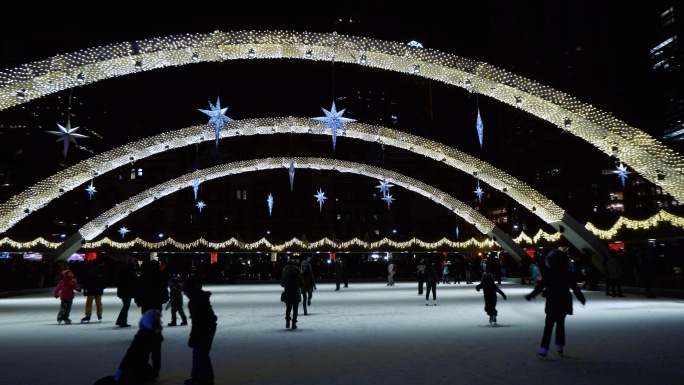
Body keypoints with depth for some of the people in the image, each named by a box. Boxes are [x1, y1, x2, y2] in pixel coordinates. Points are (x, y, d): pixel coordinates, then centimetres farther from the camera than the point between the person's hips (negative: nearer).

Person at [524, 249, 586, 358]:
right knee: (560, 324, 19)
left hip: (552, 303, -3)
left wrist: (530, 295, 4)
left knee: (548, 326, -3)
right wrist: (582, 299, 20)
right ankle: (559, 347, 24)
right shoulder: (568, 274, -1)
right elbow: (575, 288, 4)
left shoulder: (548, 273, -9)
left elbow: (540, 286, -7)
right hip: (564, 303, 3)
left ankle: (543, 350, -10)